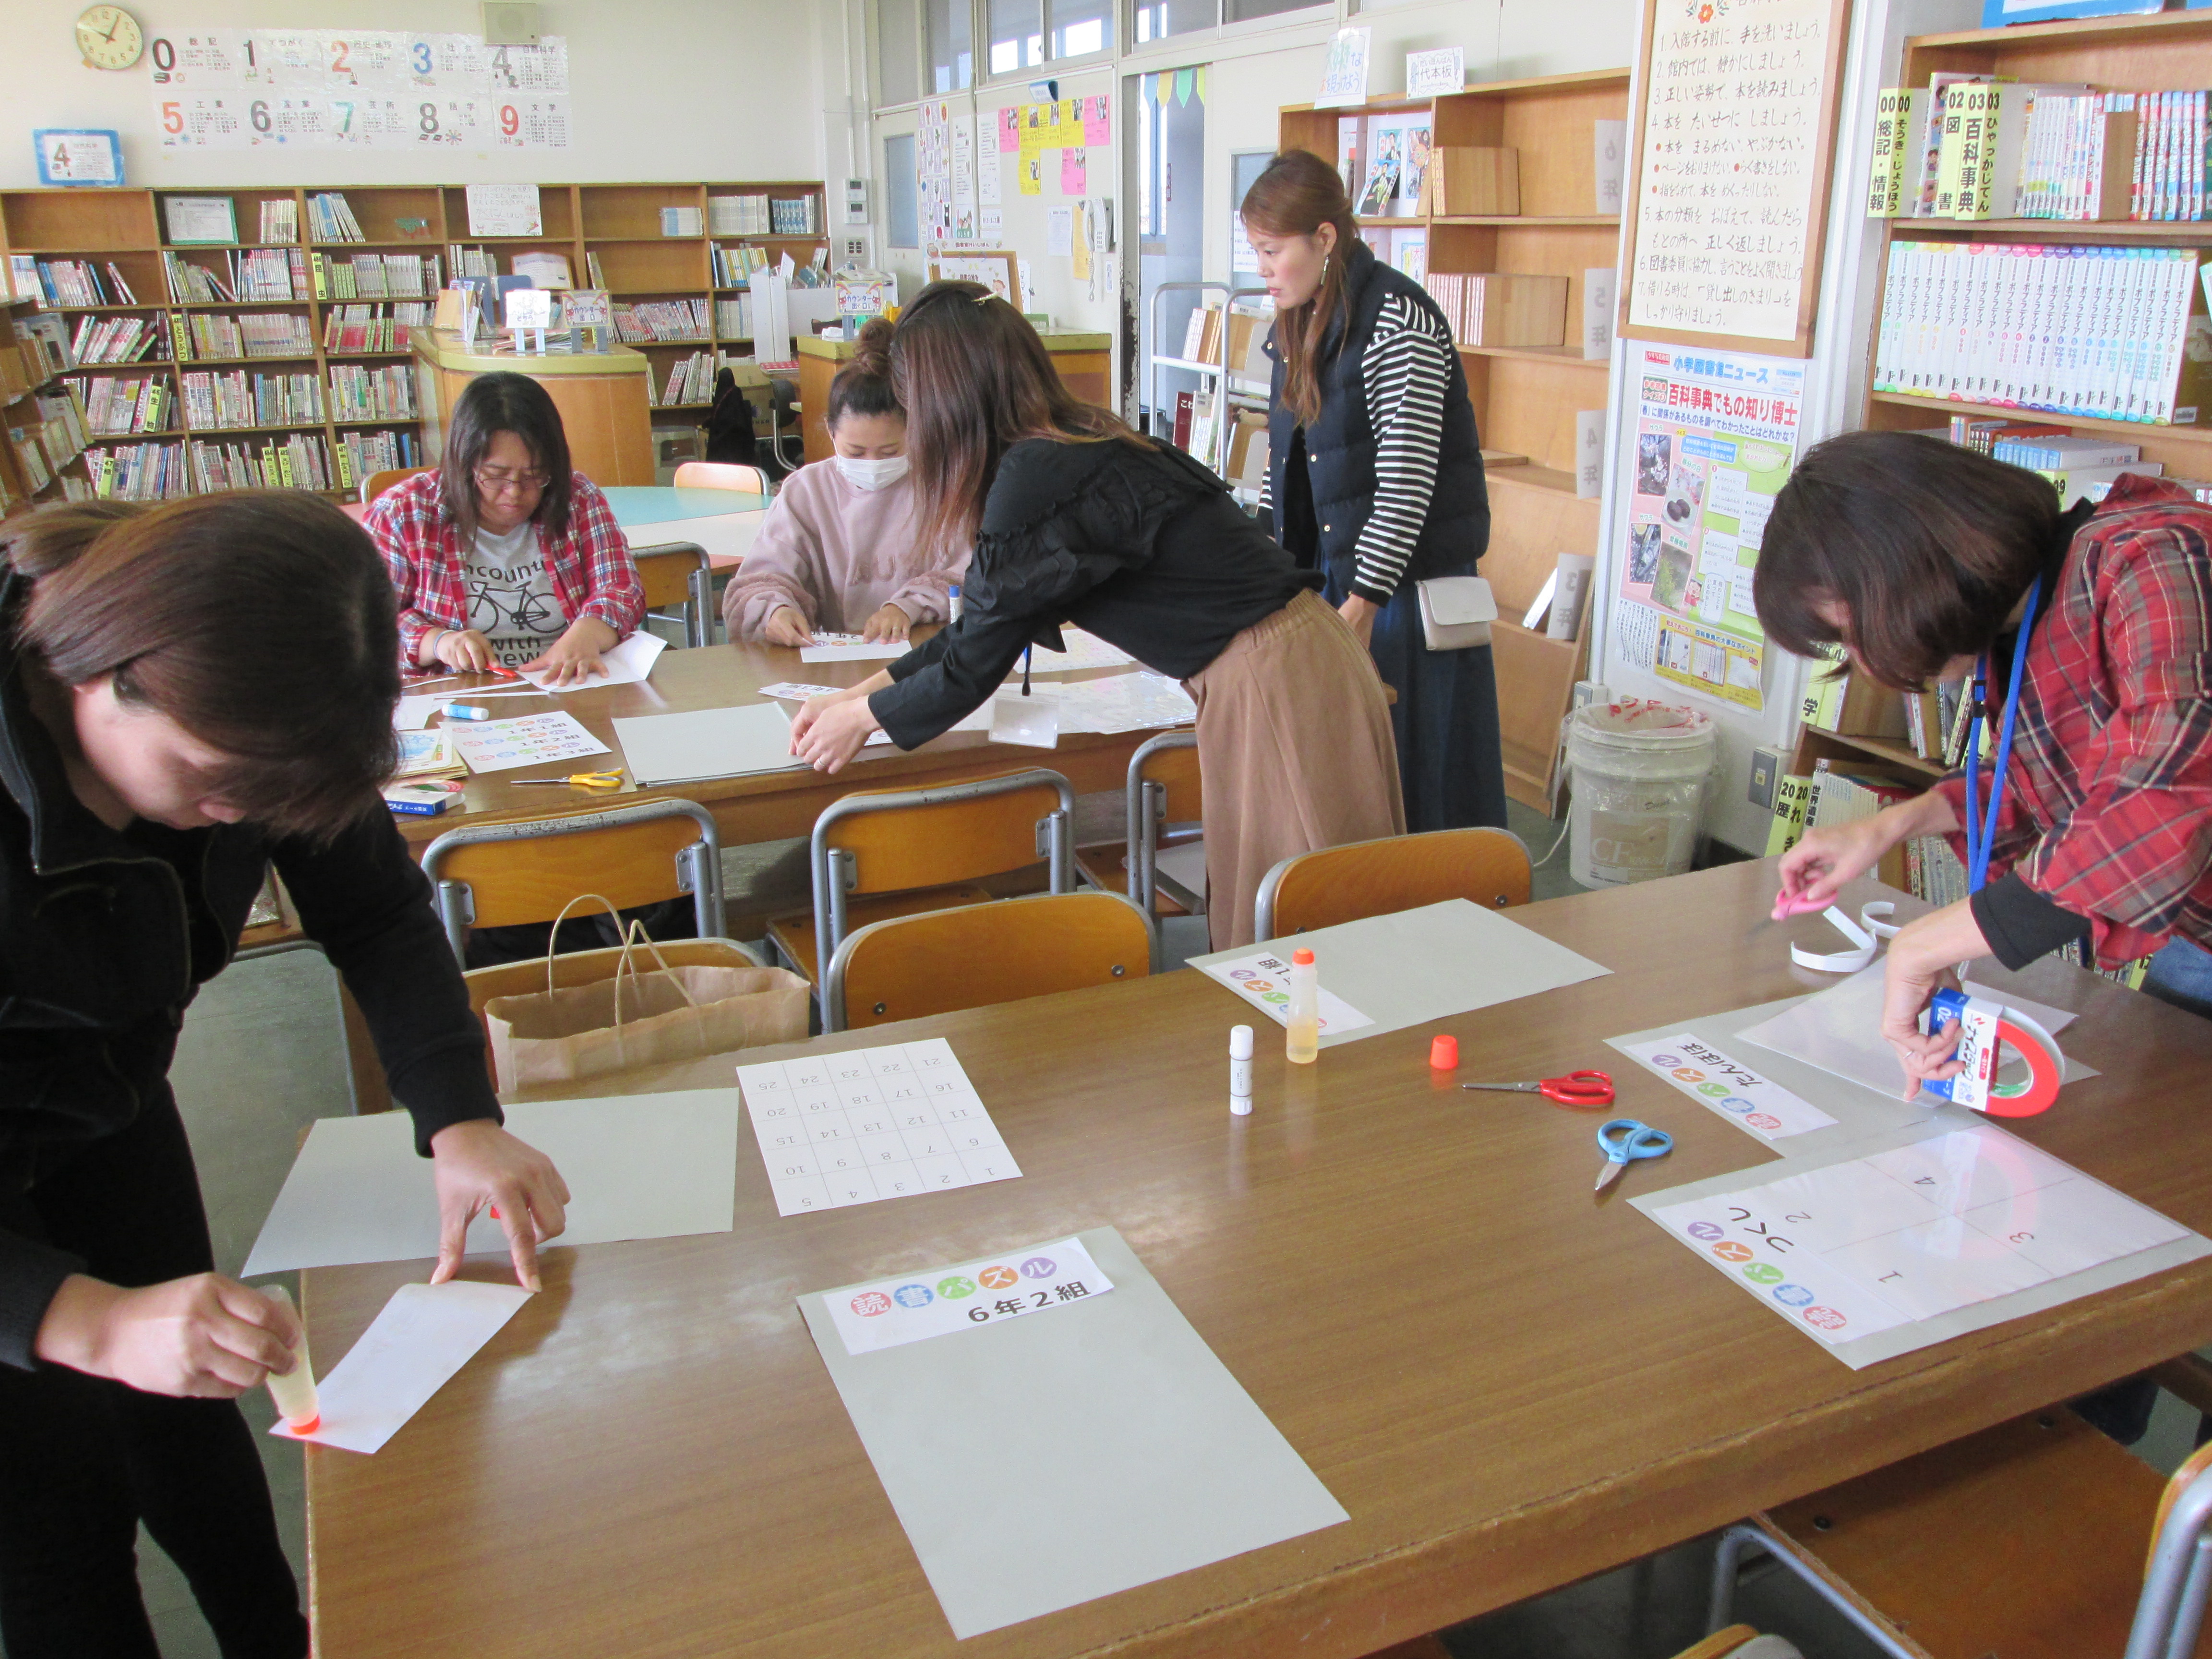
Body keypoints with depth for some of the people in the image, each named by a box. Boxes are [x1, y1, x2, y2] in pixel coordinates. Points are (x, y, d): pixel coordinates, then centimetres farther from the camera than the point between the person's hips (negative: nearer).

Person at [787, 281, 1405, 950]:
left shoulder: (1038, 479, -18)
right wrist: (856, 693, 22)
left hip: (1275, 686, -9)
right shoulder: (1083, 443, 10)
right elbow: (980, 627, 19)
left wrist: (861, 717, 8)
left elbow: (973, 668, -9)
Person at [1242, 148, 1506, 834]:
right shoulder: (1300, 325, 12)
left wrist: (1364, 604, -22)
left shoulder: (1397, 319, -15)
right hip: (1326, 581, 8)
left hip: (1405, 589, -8)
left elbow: (1408, 477, -20)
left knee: (1410, 771, -1)